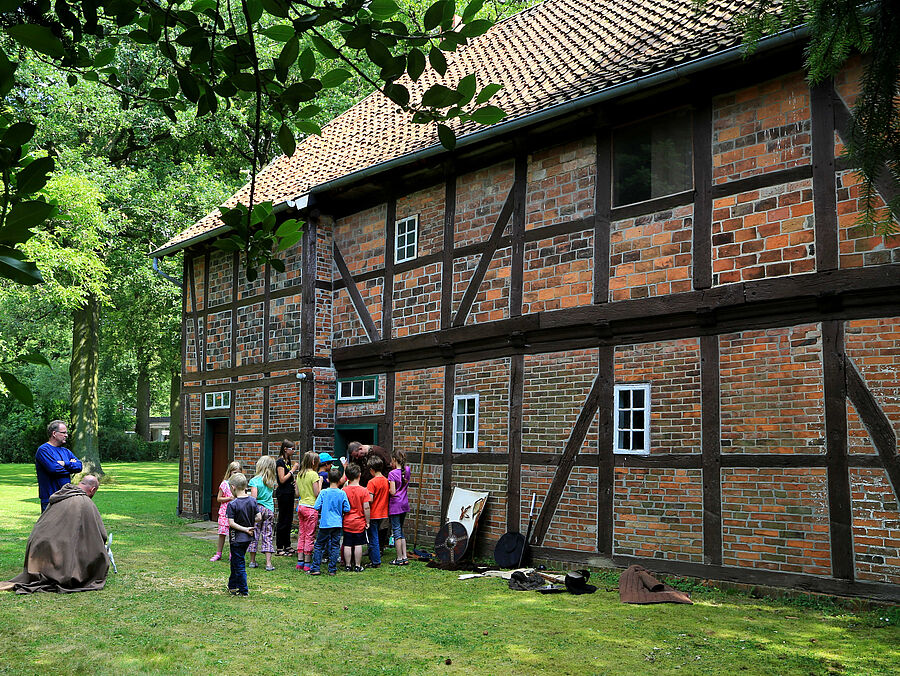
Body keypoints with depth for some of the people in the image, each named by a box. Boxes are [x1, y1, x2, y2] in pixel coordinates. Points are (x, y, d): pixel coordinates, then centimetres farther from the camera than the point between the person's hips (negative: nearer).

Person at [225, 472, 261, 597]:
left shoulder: (232, 504, -17)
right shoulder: (253, 501, -3)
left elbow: (231, 523, -20)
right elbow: (259, 518, -2)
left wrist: (245, 529, -15)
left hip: (237, 539, -6)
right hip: (248, 538, 6)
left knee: (239, 564, 3)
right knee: (236, 561, 22)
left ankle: (244, 590, 7)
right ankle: (232, 585, 33)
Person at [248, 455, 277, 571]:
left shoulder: (254, 480, -10)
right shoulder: (272, 481, 3)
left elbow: (253, 497, -15)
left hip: (258, 509, -3)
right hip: (270, 509, 3)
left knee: (254, 535, 9)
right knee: (267, 536, 4)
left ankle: (252, 561, 18)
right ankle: (268, 563, -1)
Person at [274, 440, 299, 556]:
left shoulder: (288, 461, 14)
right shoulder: (280, 462, -13)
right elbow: (282, 479, -19)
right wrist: (292, 470, -15)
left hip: (289, 493, 9)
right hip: (283, 493, -9)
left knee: (289, 520, 12)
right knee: (282, 521, -4)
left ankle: (287, 546, 19)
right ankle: (279, 548, 2)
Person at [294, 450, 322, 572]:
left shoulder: (299, 474, 10)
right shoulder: (314, 474, -11)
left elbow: (297, 494, 13)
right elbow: (317, 494, -13)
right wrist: (320, 482, -1)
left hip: (300, 506, 7)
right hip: (311, 507, -7)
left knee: (301, 534, 11)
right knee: (309, 536, -2)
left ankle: (300, 562, 13)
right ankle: (307, 563, 0)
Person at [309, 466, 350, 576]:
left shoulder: (323, 493, -8)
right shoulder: (342, 493, -5)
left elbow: (317, 507, -6)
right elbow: (347, 509, -2)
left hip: (325, 524, -1)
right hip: (337, 524, 1)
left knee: (319, 546, 9)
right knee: (335, 547, 8)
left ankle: (315, 568, 7)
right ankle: (332, 569, 8)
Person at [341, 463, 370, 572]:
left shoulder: (344, 490, -4)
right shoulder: (364, 490, -9)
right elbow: (366, 507, -10)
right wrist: (367, 522, -1)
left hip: (347, 522, 1)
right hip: (360, 522, -1)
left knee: (347, 545, 7)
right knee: (358, 545, 5)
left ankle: (348, 566, 12)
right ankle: (357, 566, 9)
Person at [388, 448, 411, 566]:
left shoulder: (392, 474, -16)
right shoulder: (407, 470, 3)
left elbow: (393, 492, -20)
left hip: (395, 505, -7)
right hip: (405, 504, 7)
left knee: (396, 531, 1)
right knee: (401, 530, 16)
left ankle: (399, 559, 5)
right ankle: (404, 557, 16)